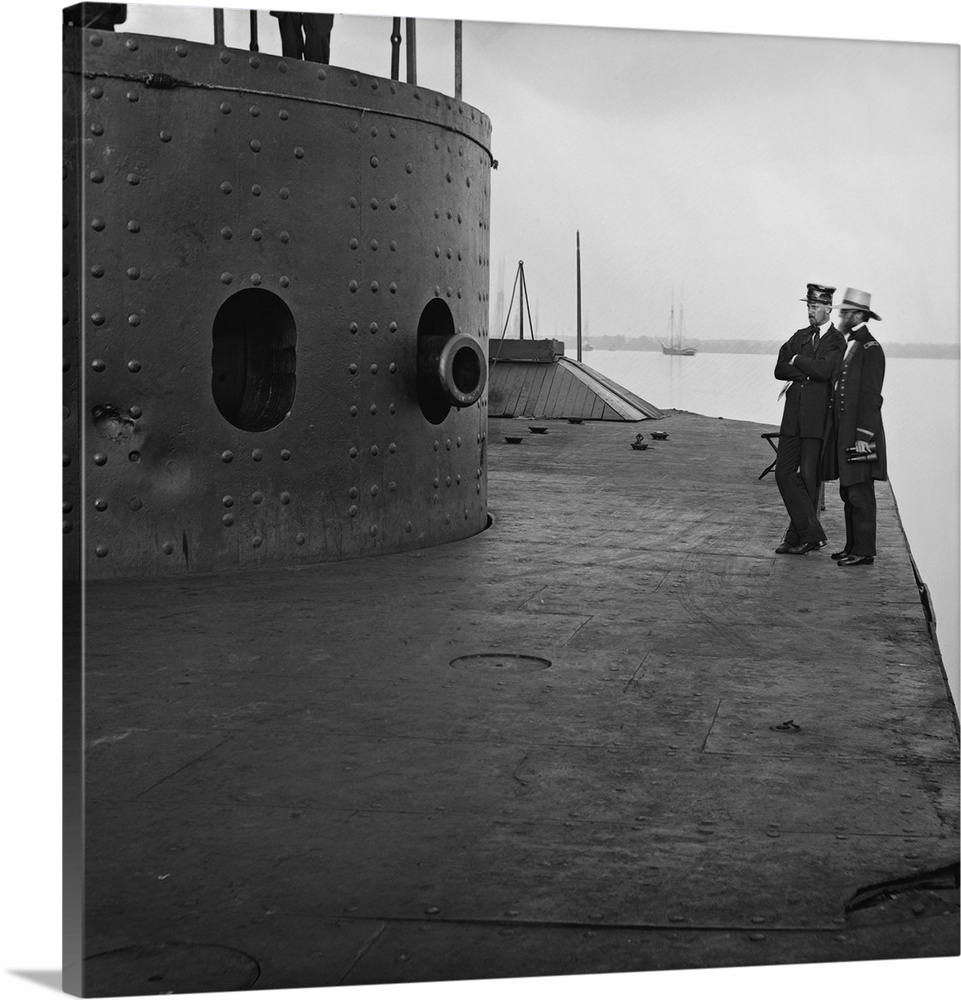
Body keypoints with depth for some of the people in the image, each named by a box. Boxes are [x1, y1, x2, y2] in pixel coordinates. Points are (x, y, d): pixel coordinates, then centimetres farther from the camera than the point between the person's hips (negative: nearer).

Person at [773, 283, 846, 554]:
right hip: (793, 416, 6)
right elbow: (779, 369, 6)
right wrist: (809, 371, -7)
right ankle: (812, 532, 4)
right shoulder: (800, 337, 16)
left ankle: (798, 537, 4)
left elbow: (825, 369, -19)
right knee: (784, 473, 0)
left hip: (817, 419, -6)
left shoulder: (837, 341, -2)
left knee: (809, 477, -1)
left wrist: (797, 361, -5)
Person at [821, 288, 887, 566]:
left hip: (860, 433, -9)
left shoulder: (871, 349, -12)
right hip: (844, 434, 9)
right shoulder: (849, 346, 16)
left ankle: (864, 552, -2)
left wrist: (863, 436, -20)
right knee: (849, 494, 12)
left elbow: (870, 397, -17)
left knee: (860, 494, -6)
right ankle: (853, 546, 19)